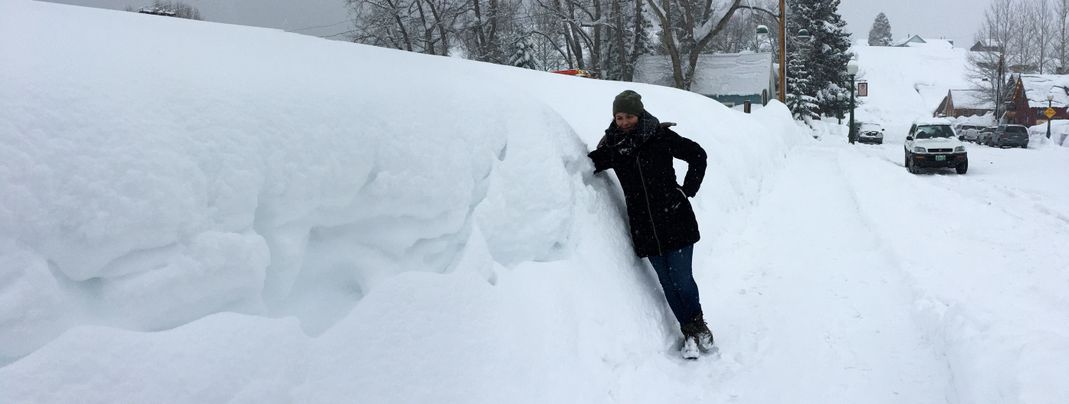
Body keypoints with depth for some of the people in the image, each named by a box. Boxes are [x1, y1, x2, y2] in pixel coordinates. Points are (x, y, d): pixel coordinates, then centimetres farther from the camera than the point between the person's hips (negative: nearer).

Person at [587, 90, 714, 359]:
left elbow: (697, 155, 4)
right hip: (644, 226, 3)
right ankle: (690, 331, 21)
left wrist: (688, 190, 1)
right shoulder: (612, 145, 2)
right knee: (667, 283, 7)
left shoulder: (660, 137, -6)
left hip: (675, 219, -3)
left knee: (682, 280, -2)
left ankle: (697, 324, 23)